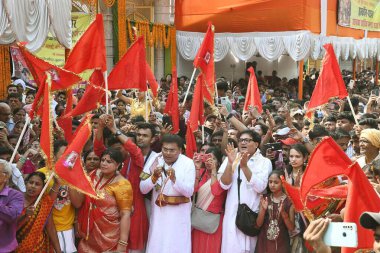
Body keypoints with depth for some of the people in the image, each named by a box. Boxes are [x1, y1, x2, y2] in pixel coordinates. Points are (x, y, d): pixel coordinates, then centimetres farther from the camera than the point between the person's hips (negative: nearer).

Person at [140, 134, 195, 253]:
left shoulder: (188, 163, -8)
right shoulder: (155, 161, 0)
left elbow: (189, 192, -14)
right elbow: (143, 189, -3)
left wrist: (174, 178, -28)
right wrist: (154, 177, -21)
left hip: (179, 213, -2)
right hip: (159, 211, 3)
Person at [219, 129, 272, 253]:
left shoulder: (265, 162, 0)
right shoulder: (231, 159, 6)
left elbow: (260, 187, -14)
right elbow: (224, 185, -6)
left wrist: (244, 166, -19)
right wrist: (230, 163, -17)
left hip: (254, 214, -1)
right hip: (233, 213, 1)